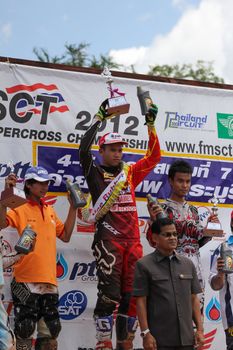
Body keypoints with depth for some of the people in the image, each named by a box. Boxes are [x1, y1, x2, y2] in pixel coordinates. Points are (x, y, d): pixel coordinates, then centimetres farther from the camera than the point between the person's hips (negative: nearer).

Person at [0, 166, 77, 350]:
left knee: (50, 331, 12)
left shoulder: (50, 211, 15)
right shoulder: (19, 210, -4)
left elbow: (65, 236, 19)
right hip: (26, 281, -6)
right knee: (25, 329, -6)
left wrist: (73, 207, 15)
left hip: (49, 280, 6)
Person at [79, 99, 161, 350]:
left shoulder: (130, 172, 18)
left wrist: (151, 125, 14)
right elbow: (84, 150, -10)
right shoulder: (95, 173, 6)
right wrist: (99, 119, -5)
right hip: (108, 239, -5)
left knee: (132, 295, 5)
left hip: (133, 239, 5)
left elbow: (154, 156, 21)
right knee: (109, 293, -13)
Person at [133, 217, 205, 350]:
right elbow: (141, 301, -5)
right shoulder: (144, 265, -2)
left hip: (186, 338, 4)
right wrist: (146, 333, -11)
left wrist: (200, 329, 5)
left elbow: (194, 299, 13)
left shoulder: (188, 264, 11)